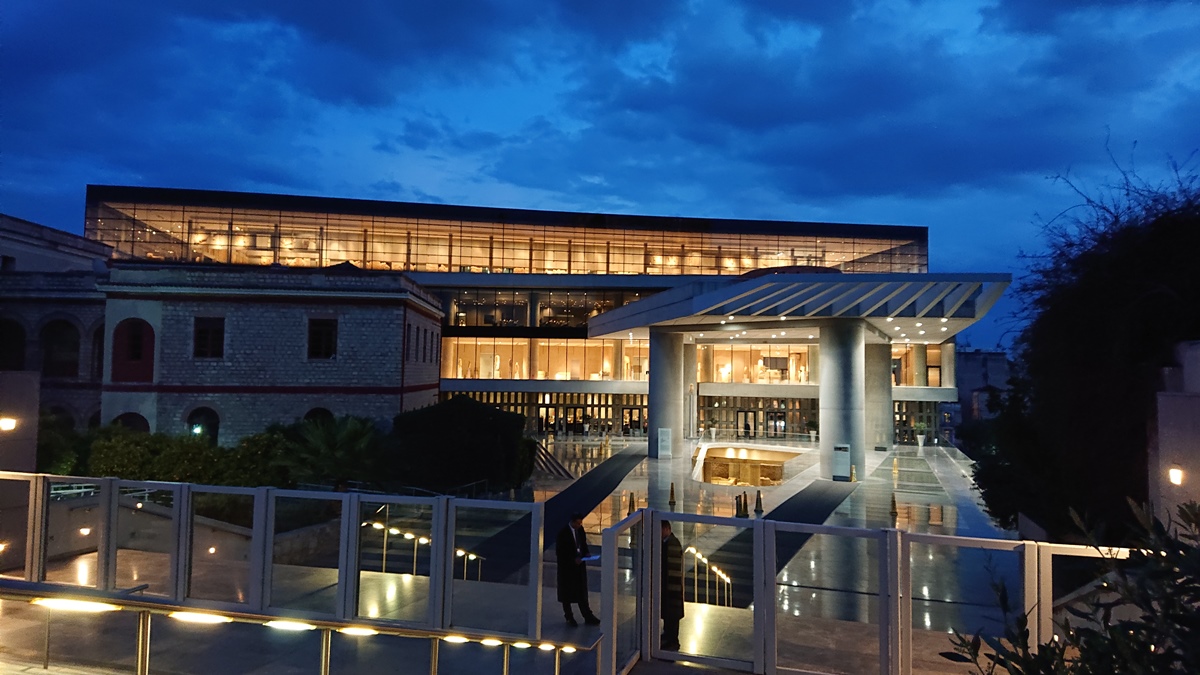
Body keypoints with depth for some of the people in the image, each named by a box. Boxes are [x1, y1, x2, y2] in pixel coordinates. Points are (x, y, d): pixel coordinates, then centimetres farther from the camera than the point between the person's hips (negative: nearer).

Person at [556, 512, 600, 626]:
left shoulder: (580, 529, 2)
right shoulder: (563, 532, -18)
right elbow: (559, 551, -17)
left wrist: (586, 553, -4)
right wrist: (573, 559, -22)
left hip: (579, 564, 5)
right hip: (567, 567, -5)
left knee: (582, 592, 10)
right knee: (567, 593, 9)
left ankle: (588, 617, 15)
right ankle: (569, 617, 23)